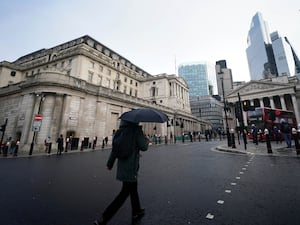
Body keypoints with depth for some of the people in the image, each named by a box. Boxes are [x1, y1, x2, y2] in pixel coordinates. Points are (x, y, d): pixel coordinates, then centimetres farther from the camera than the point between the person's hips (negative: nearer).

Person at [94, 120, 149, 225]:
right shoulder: (136, 129, -16)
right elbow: (143, 147, -14)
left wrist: (110, 163, 18)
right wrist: (146, 140, 7)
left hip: (122, 167, 8)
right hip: (131, 168, -8)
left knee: (133, 189, 24)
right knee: (124, 193, 6)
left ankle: (136, 212, 42)